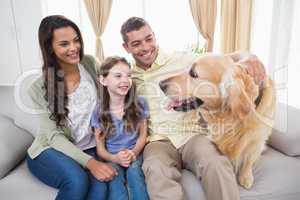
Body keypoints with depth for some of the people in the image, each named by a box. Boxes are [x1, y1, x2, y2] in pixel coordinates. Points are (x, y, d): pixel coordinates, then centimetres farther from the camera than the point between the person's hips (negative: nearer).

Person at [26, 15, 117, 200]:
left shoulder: (90, 63, -6)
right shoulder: (40, 88, -12)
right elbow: (54, 136, -15)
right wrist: (90, 162, -30)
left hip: (90, 148, 2)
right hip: (51, 150, -1)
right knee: (77, 180, -32)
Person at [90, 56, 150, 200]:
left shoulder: (139, 103, -2)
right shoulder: (98, 112, -5)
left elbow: (143, 135, 3)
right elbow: (100, 147, -1)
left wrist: (133, 153, -16)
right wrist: (115, 158, -22)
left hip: (135, 153, 1)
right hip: (111, 157, 0)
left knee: (134, 172, -29)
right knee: (115, 178, -29)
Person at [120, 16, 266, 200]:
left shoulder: (181, 60, 7)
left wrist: (247, 57, -13)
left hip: (192, 134, 1)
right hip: (158, 141, 0)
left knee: (215, 163, -32)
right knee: (157, 172, -35)